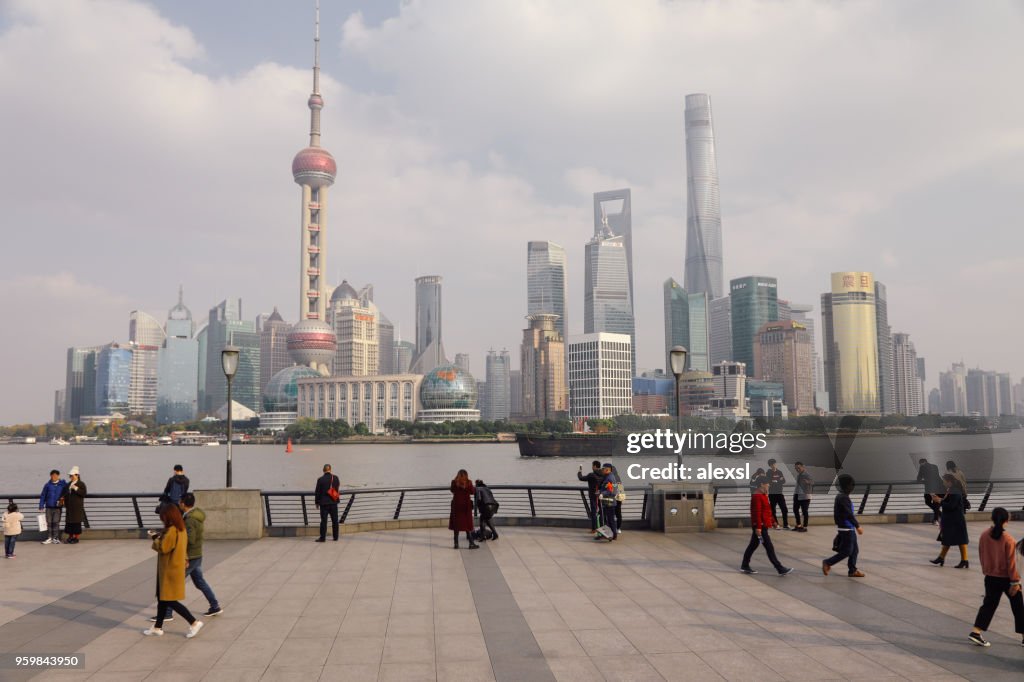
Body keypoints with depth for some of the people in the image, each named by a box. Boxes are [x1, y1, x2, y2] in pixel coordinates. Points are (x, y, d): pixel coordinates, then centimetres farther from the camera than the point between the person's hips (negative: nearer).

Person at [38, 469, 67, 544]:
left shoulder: (63, 484, 1)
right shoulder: (47, 485, 3)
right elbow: (43, 495, 5)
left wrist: (63, 498, -7)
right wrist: (41, 506, 2)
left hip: (58, 507, -1)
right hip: (49, 507, 1)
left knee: (56, 522, 1)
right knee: (49, 523, 5)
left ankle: (55, 538, 9)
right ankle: (49, 538, 12)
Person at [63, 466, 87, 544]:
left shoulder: (81, 484, -4)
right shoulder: (69, 484, 16)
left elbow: (83, 493, -13)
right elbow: (66, 494, 24)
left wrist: (76, 488, -21)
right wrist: (65, 503, 12)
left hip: (77, 507, -7)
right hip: (70, 506, 7)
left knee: (77, 522, -5)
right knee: (69, 522, 7)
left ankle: (77, 538, 0)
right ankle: (70, 537, 14)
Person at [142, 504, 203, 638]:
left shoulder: (171, 531, -22)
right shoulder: (181, 529, 7)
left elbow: (163, 548, -22)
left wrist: (156, 538, -6)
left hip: (170, 571, -10)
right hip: (173, 569, 10)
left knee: (170, 601, -3)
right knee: (162, 599, 19)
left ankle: (194, 623, -2)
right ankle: (157, 628, 29)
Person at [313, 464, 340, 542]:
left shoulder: (320, 479, -10)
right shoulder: (335, 478, -3)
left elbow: (317, 492, -5)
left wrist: (317, 502, 6)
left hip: (324, 503, -2)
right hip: (334, 502, 2)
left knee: (323, 520, 2)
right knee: (335, 520, 11)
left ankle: (322, 538, 1)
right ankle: (335, 537, 16)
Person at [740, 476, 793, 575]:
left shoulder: (763, 495, 15)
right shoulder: (757, 496, -18)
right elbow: (757, 513, -23)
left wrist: (772, 521, 23)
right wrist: (758, 527, -26)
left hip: (763, 525, 11)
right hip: (760, 527, -11)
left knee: (753, 545, 15)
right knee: (769, 547, -7)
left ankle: (745, 566, 22)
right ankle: (780, 569, -4)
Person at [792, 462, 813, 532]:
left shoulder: (806, 475, -14)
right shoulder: (798, 475, 12)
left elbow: (812, 481, -32)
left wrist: (808, 482, -49)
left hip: (804, 495, -9)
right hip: (797, 495, 9)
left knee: (804, 511, -3)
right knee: (795, 509, 14)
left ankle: (805, 527, 4)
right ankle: (798, 525, 27)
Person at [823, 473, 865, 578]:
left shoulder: (840, 497, 12)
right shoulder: (844, 498, -20)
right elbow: (849, 514, -25)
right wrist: (858, 526, -23)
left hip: (849, 529, 10)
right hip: (846, 529, -10)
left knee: (854, 550, 13)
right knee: (846, 551, -4)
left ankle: (852, 570, 17)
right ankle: (827, 563, 3)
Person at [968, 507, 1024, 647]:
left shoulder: (984, 536, -5)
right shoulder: (1008, 539, -18)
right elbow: (1011, 562, -15)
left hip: (991, 578, 4)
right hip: (1006, 578, -4)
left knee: (989, 604, 9)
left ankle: (976, 632, -1)